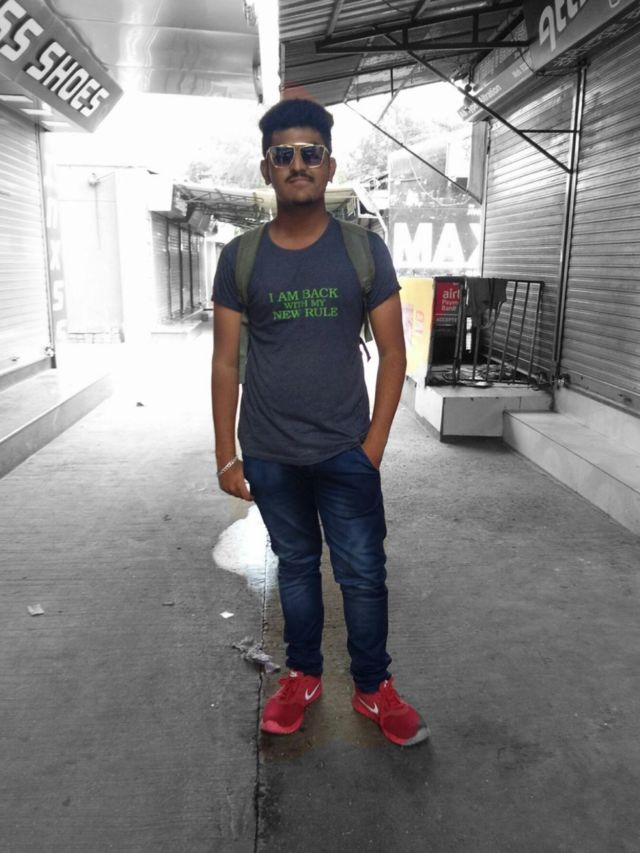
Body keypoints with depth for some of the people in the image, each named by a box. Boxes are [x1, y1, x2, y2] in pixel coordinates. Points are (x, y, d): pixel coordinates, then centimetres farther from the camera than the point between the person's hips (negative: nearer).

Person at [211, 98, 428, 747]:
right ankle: (303, 676, 36)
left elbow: (392, 354, -1)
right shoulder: (240, 258, -1)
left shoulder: (364, 250, -3)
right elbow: (226, 362, 2)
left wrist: (373, 445, -6)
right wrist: (226, 455, 0)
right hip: (269, 456, 1)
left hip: (345, 451, -1)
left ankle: (374, 688, 28)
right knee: (295, 565, 17)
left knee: (363, 573, 7)